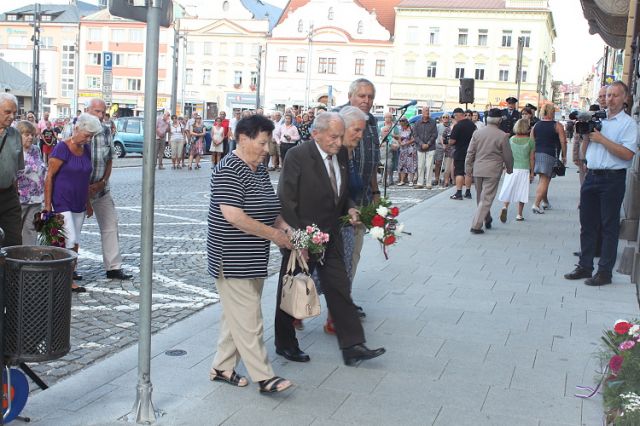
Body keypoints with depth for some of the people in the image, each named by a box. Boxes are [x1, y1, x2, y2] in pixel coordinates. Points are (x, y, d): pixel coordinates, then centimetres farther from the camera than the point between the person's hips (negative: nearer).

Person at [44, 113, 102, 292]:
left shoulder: (86, 149, 9)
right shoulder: (62, 149, -12)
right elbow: (49, 177, -12)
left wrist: (88, 203, 20)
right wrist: (47, 205, -14)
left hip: (79, 204, 7)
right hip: (62, 203, -7)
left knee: (75, 244, 9)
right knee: (70, 241, -12)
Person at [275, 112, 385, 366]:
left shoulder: (341, 155, 4)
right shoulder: (297, 156, -17)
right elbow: (285, 200, -17)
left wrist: (349, 208, -1)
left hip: (331, 236, 6)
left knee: (339, 289, 5)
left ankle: (352, 347, 10)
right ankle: (284, 344, 27)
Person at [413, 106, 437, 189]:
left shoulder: (433, 122, 1)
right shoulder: (417, 123, 5)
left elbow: (435, 134, -1)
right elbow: (415, 135, 2)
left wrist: (428, 144, -10)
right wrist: (421, 144, -10)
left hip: (430, 148, -2)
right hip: (420, 148, 2)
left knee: (429, 166, -3)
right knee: (420, 166, 5)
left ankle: (428, 183, 0)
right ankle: (420, 183, 11)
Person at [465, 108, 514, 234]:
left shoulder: (477, 133, 1)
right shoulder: (503, 136, -10)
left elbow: (470, 153, 4)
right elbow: (507, 156, -3)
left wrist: (468, 168, 13)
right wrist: (509, 169, 14)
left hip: (477, 170, 4)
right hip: (493, 171, -4)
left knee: (480, 198, 18)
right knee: (486, 199, -1)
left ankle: (487, 220, 34)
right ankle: (476, 226, -7)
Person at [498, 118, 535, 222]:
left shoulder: (511, 139, 0)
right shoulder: (530, 141, -4)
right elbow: (532, 158, -1)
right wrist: (532, 172, 6)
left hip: (512, 169, 1)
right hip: (524, 169, -1)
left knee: (508, 190, 7)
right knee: (522, 191, 7)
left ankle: (505, 207, -17)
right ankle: (519, 214, 10)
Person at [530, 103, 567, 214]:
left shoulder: (536, 125, 8)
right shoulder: (557, 126, -3)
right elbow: (563, 142, -5)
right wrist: (564, 156, 5)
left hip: (536, 154, 5)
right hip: (549, 155, -5)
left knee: (542, 179, 19)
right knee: (545, 181, -4)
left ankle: (545, 202, 28)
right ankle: (536, 204, -14)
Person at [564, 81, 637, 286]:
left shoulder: (628, 123, -4)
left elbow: (627, 154, -16)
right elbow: (585, 150, 17)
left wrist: (601, 139, -16)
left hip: (613, 178, -6)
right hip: (592, 175, 6)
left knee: (609, 226, -1)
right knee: (587, 223, 10)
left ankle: (605, 271, 5)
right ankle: (585, 266, 19)